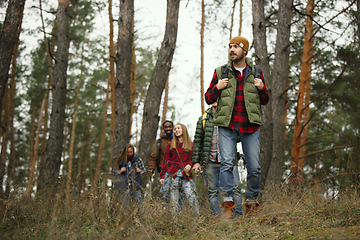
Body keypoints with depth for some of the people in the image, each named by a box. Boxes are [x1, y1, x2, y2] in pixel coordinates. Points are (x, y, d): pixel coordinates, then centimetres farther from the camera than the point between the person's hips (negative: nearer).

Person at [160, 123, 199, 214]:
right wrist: (162, 176, 5)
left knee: (192, 198, -14)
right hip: (173, 174, 1)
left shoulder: (190, 145, 12)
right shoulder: (170, 145, 12)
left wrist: (190, 165, -8)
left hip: (186, 175, 0)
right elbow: (165, 161, 12)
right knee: (174, 201, -3)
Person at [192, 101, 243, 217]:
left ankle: (238, 216, -2)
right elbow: (197, 141, 12)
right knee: (213, 191, 2)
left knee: (235, 188, -7)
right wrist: (196, 161, 5)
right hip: (210, 161, 1)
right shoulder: (203, 119, 13)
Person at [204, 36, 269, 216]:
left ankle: (251, 202, 17)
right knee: (227, 162, -14)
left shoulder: (256, 72, 10)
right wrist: (217, 88, -7)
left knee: (254, 167, 0)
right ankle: (227, 203, -10)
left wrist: (262, 88, -4)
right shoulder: (220, 72, 8)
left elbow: (265, 101, 17)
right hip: (227, 125, -1)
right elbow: (208, 99, 12)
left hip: (250, 127, 1)